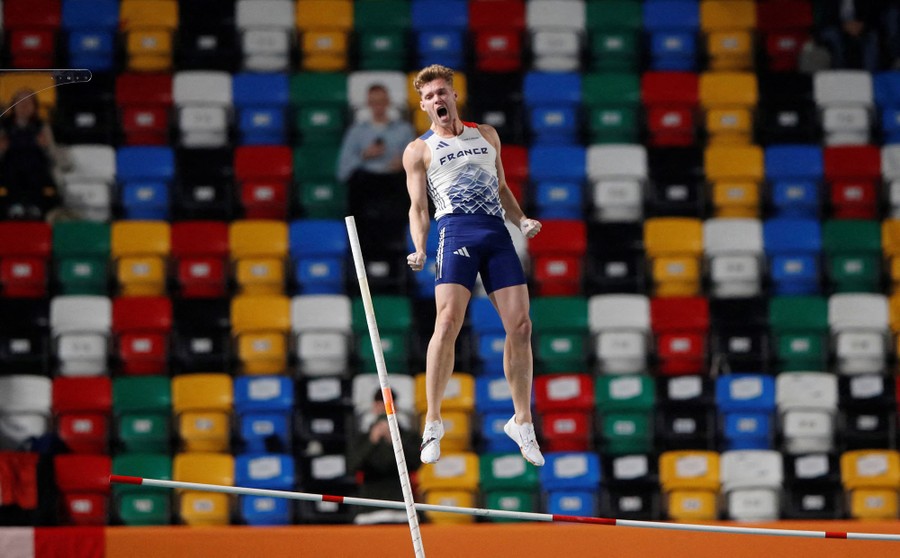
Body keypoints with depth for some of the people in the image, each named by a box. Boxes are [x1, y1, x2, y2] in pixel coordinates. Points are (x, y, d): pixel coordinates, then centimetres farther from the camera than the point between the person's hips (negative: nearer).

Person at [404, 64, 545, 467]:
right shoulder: (419, 150, 15)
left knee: (520, 326, -5)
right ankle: (433, 422, -11)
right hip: (456, 229, -3)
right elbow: (417, 207, 10)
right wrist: (419, 250, -7)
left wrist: (522, 219, 10)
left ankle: (522, 422, 7)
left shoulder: (487, 135, 24)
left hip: (497, 232, 3)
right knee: (448, 321, -19)